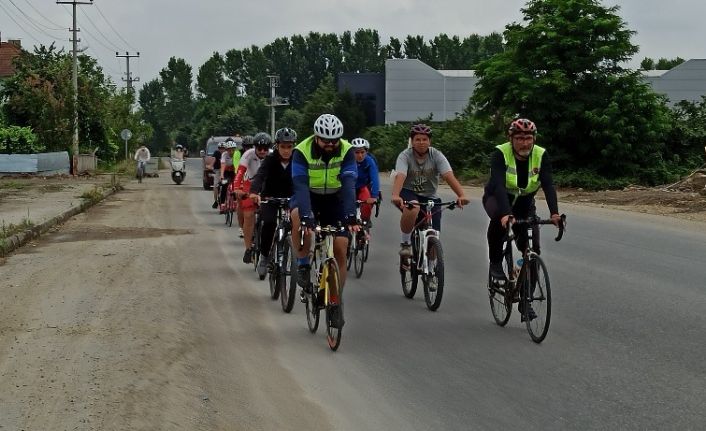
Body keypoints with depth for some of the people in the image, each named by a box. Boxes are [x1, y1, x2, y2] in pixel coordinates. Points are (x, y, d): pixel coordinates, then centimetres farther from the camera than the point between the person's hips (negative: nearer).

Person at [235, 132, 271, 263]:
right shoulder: (249, 155, -24)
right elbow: (240, 172, -34)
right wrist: (237, 189, -49)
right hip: (250, 184, -1)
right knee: (249, 215, -11)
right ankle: (248, 249, -3)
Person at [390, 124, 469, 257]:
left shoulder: (437, 156, -9)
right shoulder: (405, 156, -14)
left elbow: (449, 176, -23)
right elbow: (400, 177, -31)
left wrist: (461, 195, -39)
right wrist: (395, 196, -51)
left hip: (429, 197, 3)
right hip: (408, 193, -2)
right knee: (413, 208, -39)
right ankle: (405, 243, -17)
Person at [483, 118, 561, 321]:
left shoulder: (541, 155, -18)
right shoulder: (500, 153, -26)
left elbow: (548, 185, -28)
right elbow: (499, 185, -39)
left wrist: (554, 213, -45)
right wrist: (505, 213, -55)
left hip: (524, 202, 3)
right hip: (497, 198, -3)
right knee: (499, 217, -39)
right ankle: (495, 263, -17)